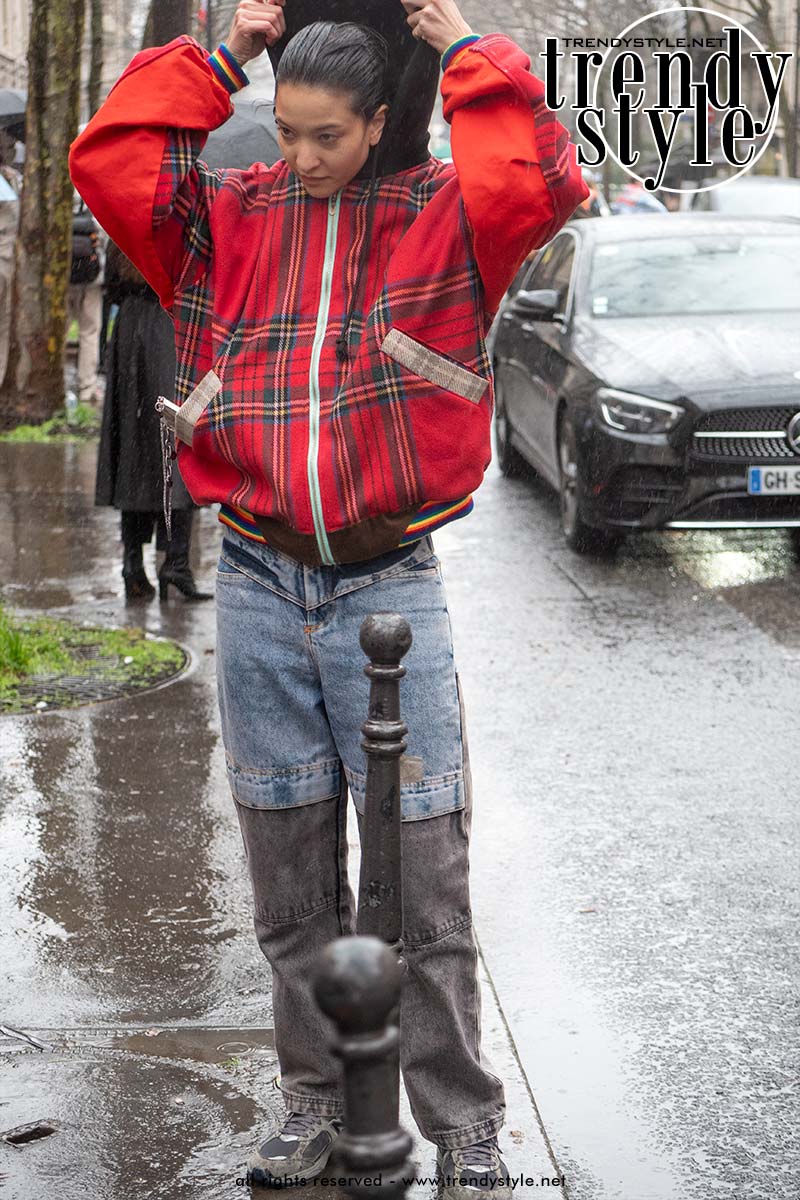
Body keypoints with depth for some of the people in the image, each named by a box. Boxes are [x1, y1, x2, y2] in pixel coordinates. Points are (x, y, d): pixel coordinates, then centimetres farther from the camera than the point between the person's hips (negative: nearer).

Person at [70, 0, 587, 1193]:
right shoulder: (228, 218, 8)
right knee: (289, 880, 13)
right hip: (259, 591, 3)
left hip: (389, 589, -3)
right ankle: (316, 1098, 28)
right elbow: (109, 161, -1)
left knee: (425, 881, 1)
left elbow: (544, 185, -18)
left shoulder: (443, 213, 0)